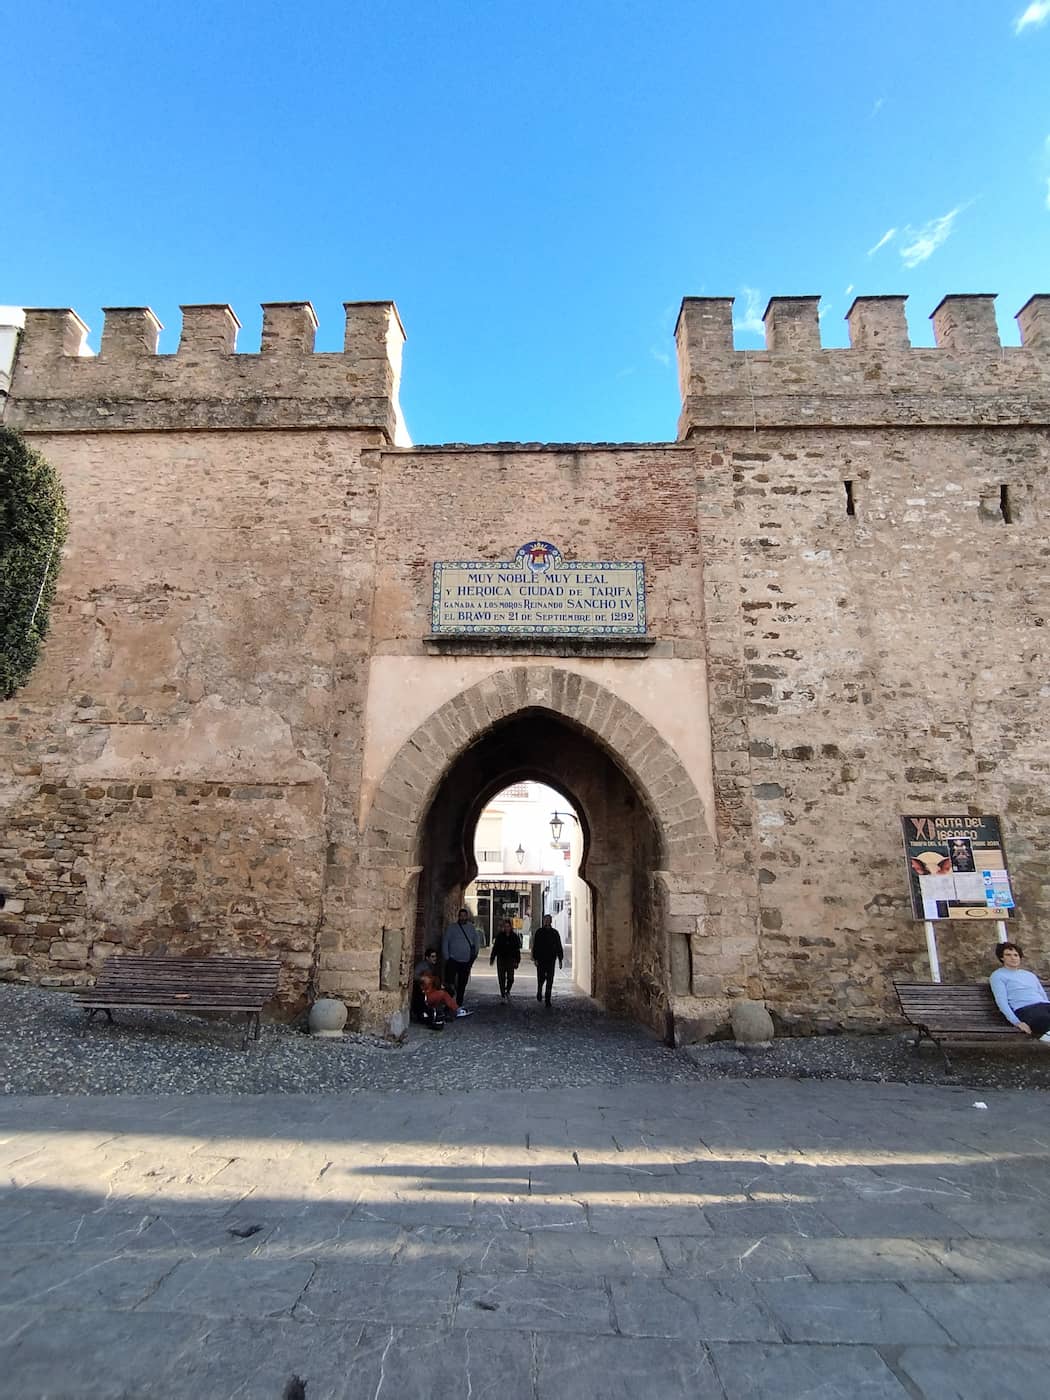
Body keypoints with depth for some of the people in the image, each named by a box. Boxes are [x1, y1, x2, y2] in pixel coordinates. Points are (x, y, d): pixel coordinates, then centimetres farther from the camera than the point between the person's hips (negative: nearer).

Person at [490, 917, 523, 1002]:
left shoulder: (515, 937, 1)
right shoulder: (500, 936, 0)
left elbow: (517, 950, 4)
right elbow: (495, 948, 4)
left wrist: (517, 961, 0)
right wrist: (492, 959, 3)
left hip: (510, 960, 0)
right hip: (501, 959, 0)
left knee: (510, 978, -2)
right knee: (502, 979, 1)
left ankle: (507, 991, 25)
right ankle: (502, 995, 11)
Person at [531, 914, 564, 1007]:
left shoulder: (555, 933, 7)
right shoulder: (539, 932, 1)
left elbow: (559, 947, 10)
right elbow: (535, 946, -1)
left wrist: (560, 959, 6)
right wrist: (535, 958, -9)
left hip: (551, 960, 1)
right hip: (541, 960, -1)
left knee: (550, 980, -1)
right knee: (541, 979, 3)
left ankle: (547, 999, 3)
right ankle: (539, 993, 30)